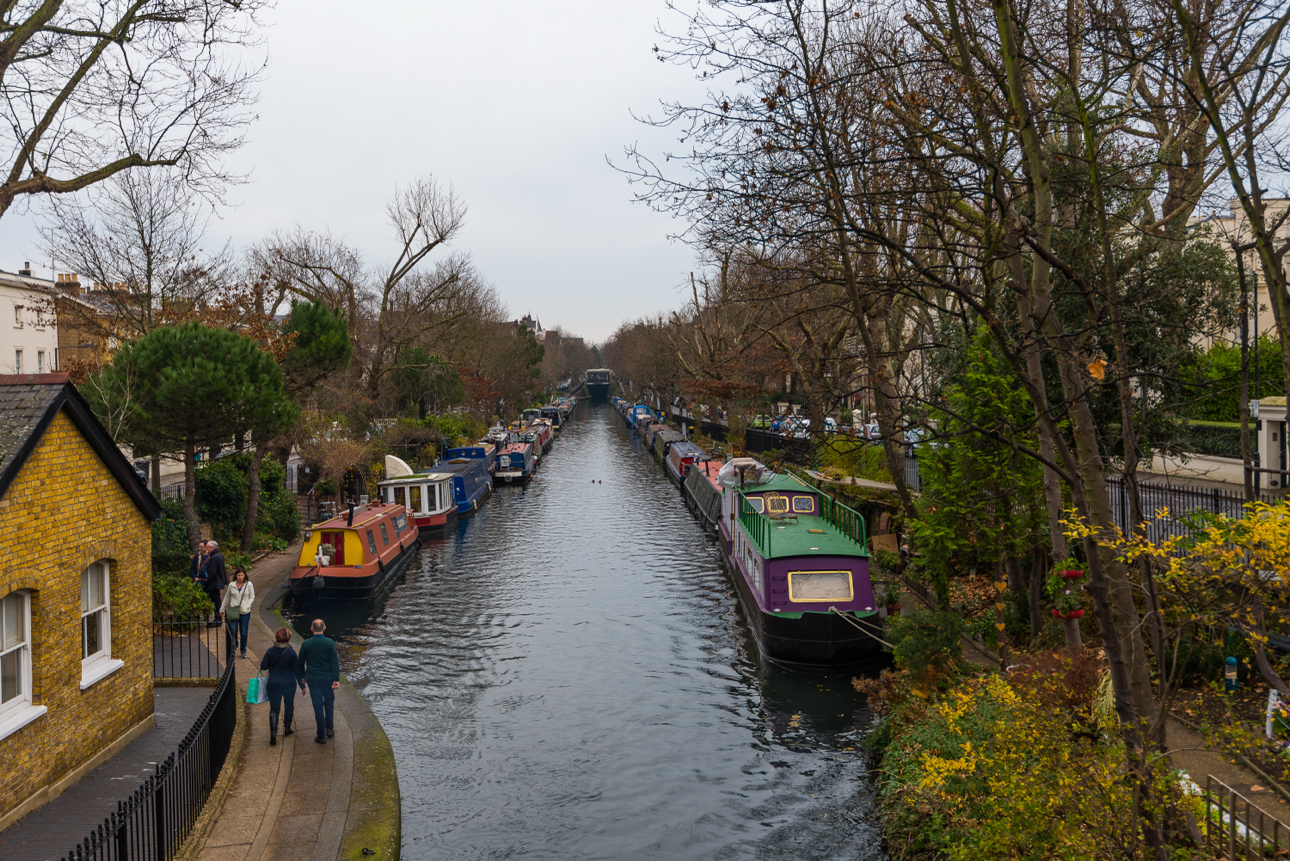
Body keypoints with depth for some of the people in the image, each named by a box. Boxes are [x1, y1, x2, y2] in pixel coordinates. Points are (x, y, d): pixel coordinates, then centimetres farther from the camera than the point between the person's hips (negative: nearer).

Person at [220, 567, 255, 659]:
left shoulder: (249, 585, 0)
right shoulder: (231, 585, 4)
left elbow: (252, 597, 5)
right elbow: (227, 597, 15)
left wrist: (247, 607, -9)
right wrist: (222, 609, 19)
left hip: (245, 612, 0)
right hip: (233, 611, 0)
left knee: (244, 632, 4)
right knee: (233, 631, -7)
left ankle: (243, 651, 19)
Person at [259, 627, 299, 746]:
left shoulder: (270, 651, -9)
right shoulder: (291, 652, -12)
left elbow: (263, 666, -2)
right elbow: (296, 668, -6)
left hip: (274, 682, 1)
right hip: (289, 682, -1)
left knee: (274, 708, 5)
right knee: (289, 705, 19)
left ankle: (273, 734, -6)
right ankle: (287, 729, 33)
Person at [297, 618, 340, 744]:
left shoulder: (306, 644, -5)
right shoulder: (330, 643, -9)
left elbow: (300, 662, 6)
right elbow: (335, 662, -10)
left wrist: (302, 676, 21)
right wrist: (336, 679, -6)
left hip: (312, 678, 0)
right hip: (327, 678, 0)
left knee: (318, 706, 5)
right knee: (329, 703, 20)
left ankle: (321, 736, 9)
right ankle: (329, 729, 24)